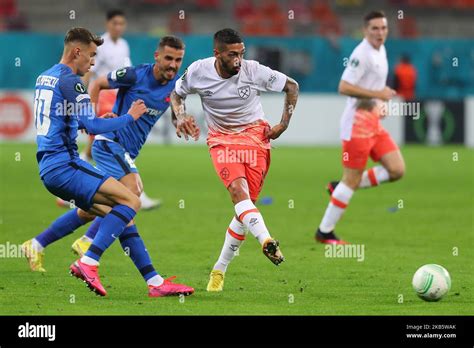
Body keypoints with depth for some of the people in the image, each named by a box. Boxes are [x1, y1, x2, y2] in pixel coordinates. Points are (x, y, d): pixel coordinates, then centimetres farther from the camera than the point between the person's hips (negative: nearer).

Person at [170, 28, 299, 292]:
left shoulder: (254, 71, -14)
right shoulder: (198, 71, -10)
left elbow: (292, 86, 1)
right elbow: (176, 93, 11)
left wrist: (284, 125, -1)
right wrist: (181, 116, -8)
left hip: (255, 136, 0)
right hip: (221, 139, 0)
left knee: (246, 202, -5)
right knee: (238, 190, -28)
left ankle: (219, 270, 7)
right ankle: (266, 240, -47)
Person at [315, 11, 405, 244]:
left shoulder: (380, 50, 13)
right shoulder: (362, 54, -16)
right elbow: (344, 87, -23)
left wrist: (380, 104, 12)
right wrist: (377, 94, -22)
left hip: (374, 122, 9)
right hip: (358, 122, -9)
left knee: (397, 170, -1)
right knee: (352, 180, -6)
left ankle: (339, 189, 11)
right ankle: (324, 232, 6)